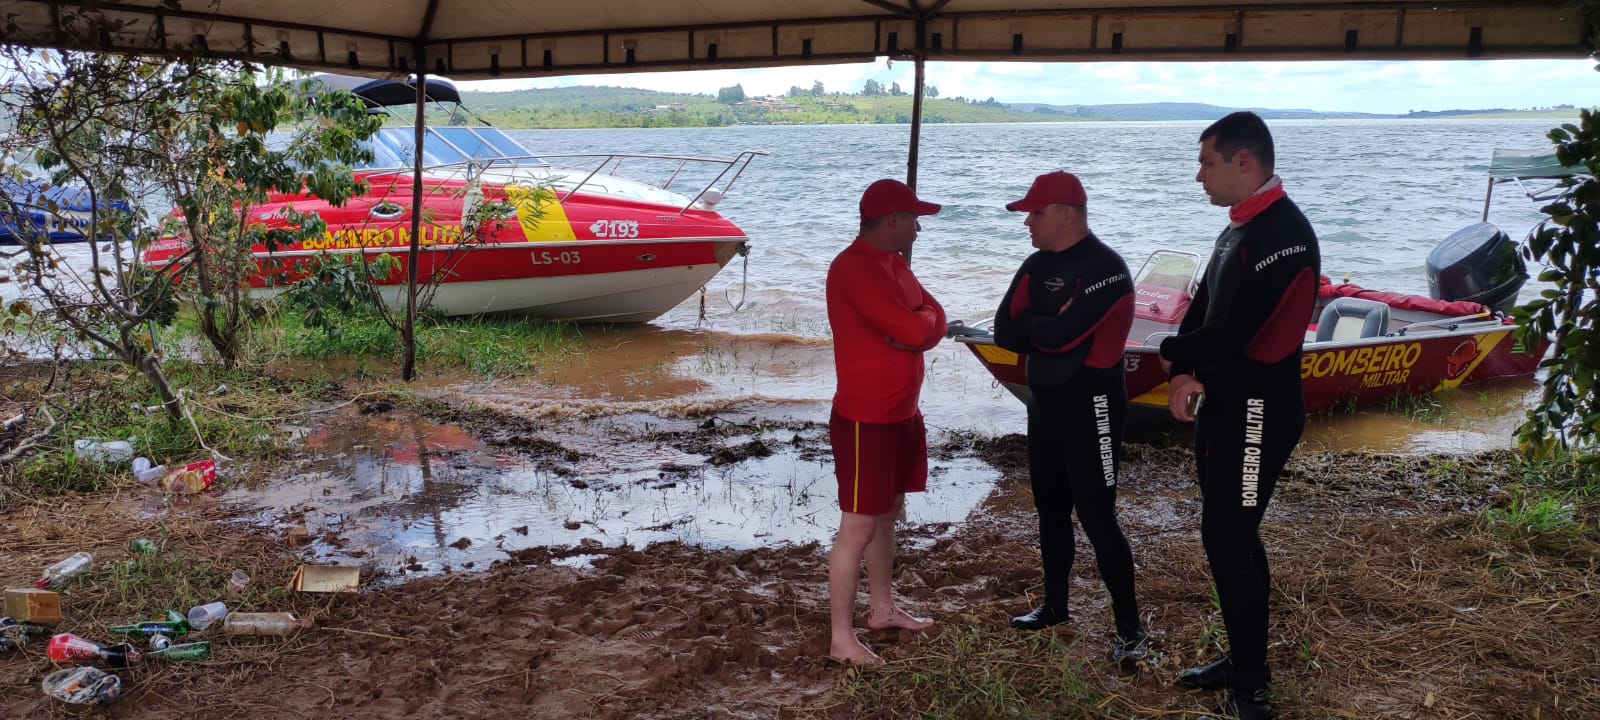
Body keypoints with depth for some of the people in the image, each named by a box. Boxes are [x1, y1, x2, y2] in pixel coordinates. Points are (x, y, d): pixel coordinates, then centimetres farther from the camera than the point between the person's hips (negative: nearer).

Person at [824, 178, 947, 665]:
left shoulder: (895, 263, 11)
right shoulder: (854, 267, -21)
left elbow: (934, 322, 6)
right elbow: (910, 328, -28)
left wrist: (916, 326, -15)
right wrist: (921, 320, -5)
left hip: (902, 413, 10)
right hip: (865, 419, -10)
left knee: (888, 514, 19)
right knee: (858, 528, -4)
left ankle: (882, 609, 34)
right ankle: (842, 638, 5)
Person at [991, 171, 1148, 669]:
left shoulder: (1104, 268, -18)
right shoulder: (1038, 265, 8)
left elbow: (1060, 335, -28)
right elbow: (1005, 334, -1)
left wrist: (1030, 326, -8)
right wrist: (1048, 327, -17)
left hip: (1090, 408, -8)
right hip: (1044, 404, 8)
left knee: (1096, 518, -7)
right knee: (1051, 509, 17)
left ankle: (1130, 631, 2)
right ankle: (1055, 605, 32)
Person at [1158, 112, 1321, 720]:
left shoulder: (1283, 233, -19)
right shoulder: (1241, 227, 12)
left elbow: (1231, 331, -25)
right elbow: (1202, 307, 11)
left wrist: (1175, 356, -6)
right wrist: (1186, 374, -6)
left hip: (1257, 412, -10)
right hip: (1223, 404, 10)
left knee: (1227, 540, -6)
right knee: (1233, 534, 16)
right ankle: (1243, 660, 29)